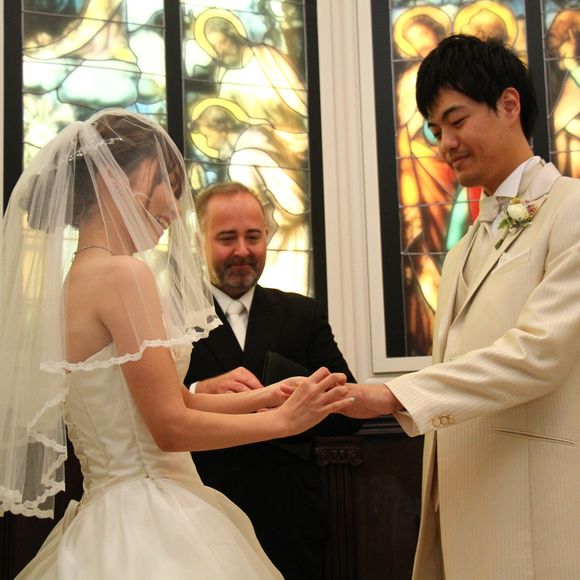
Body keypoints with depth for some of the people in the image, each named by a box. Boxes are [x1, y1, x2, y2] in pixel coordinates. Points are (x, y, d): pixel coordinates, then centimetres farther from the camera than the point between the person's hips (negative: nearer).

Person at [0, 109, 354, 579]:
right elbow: (171, 426, -18)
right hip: (149, 522, -9)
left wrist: (264, 396, 9)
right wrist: (283, 419, -7)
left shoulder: (78, 276, 11)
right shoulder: (124, 273, -16)